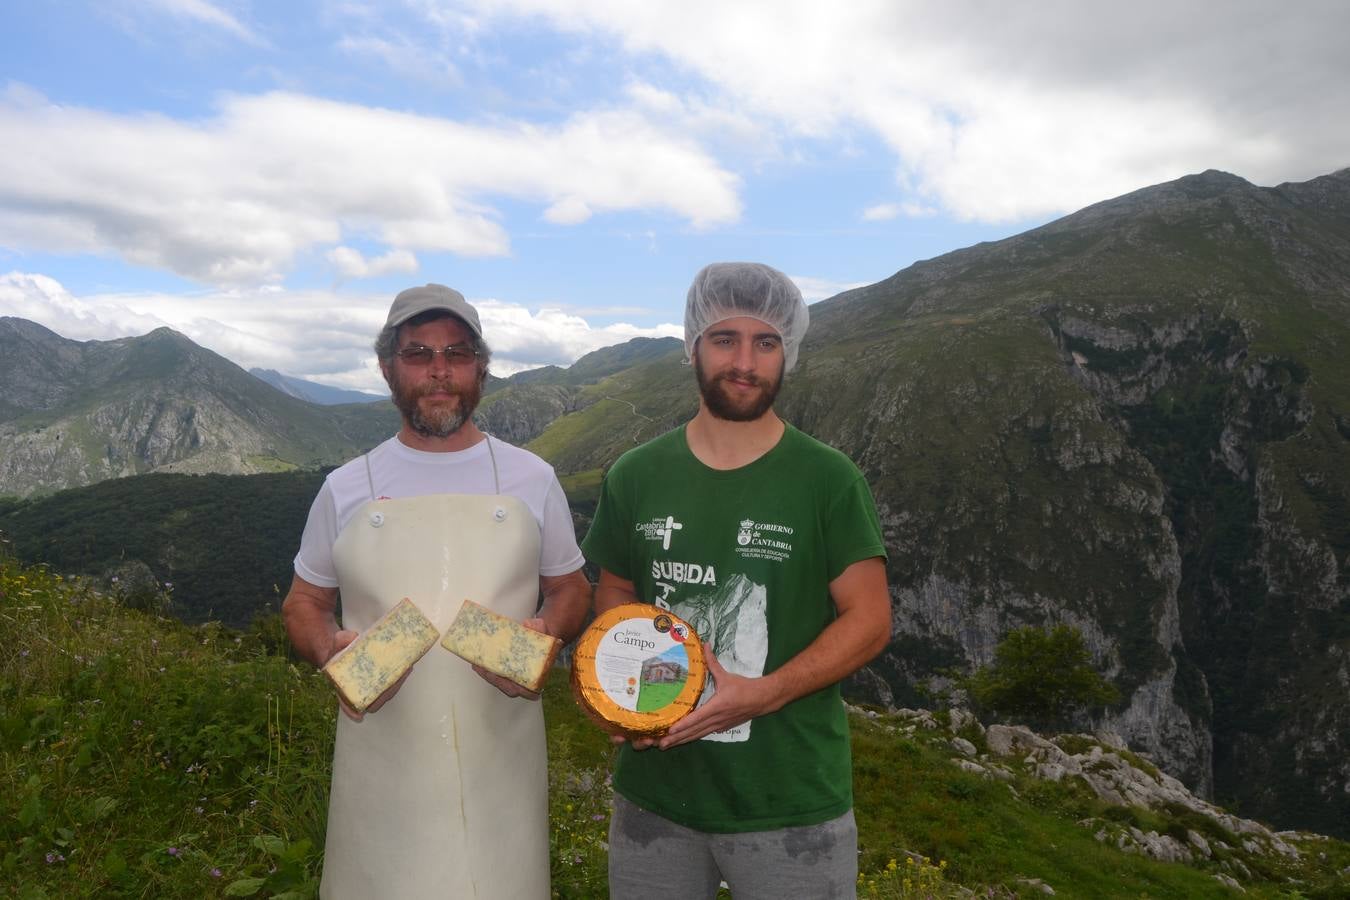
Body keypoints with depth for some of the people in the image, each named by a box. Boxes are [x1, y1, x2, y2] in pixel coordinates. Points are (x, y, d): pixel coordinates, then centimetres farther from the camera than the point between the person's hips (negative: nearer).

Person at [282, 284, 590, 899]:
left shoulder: (531, 479, 1)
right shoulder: (345, 489, 1)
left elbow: (570, 588, 10)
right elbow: (304, 603, 11)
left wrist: (546, 632, -13)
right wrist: (328, 650, -11)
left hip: (500, 755, 0)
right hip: (382, 758, 1)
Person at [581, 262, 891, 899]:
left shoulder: (828, 480, -8)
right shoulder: (636, 476, 1)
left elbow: (869, 619, -7)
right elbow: (614, 592, 10)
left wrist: (762, 694, -18)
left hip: (792, 802, -2)